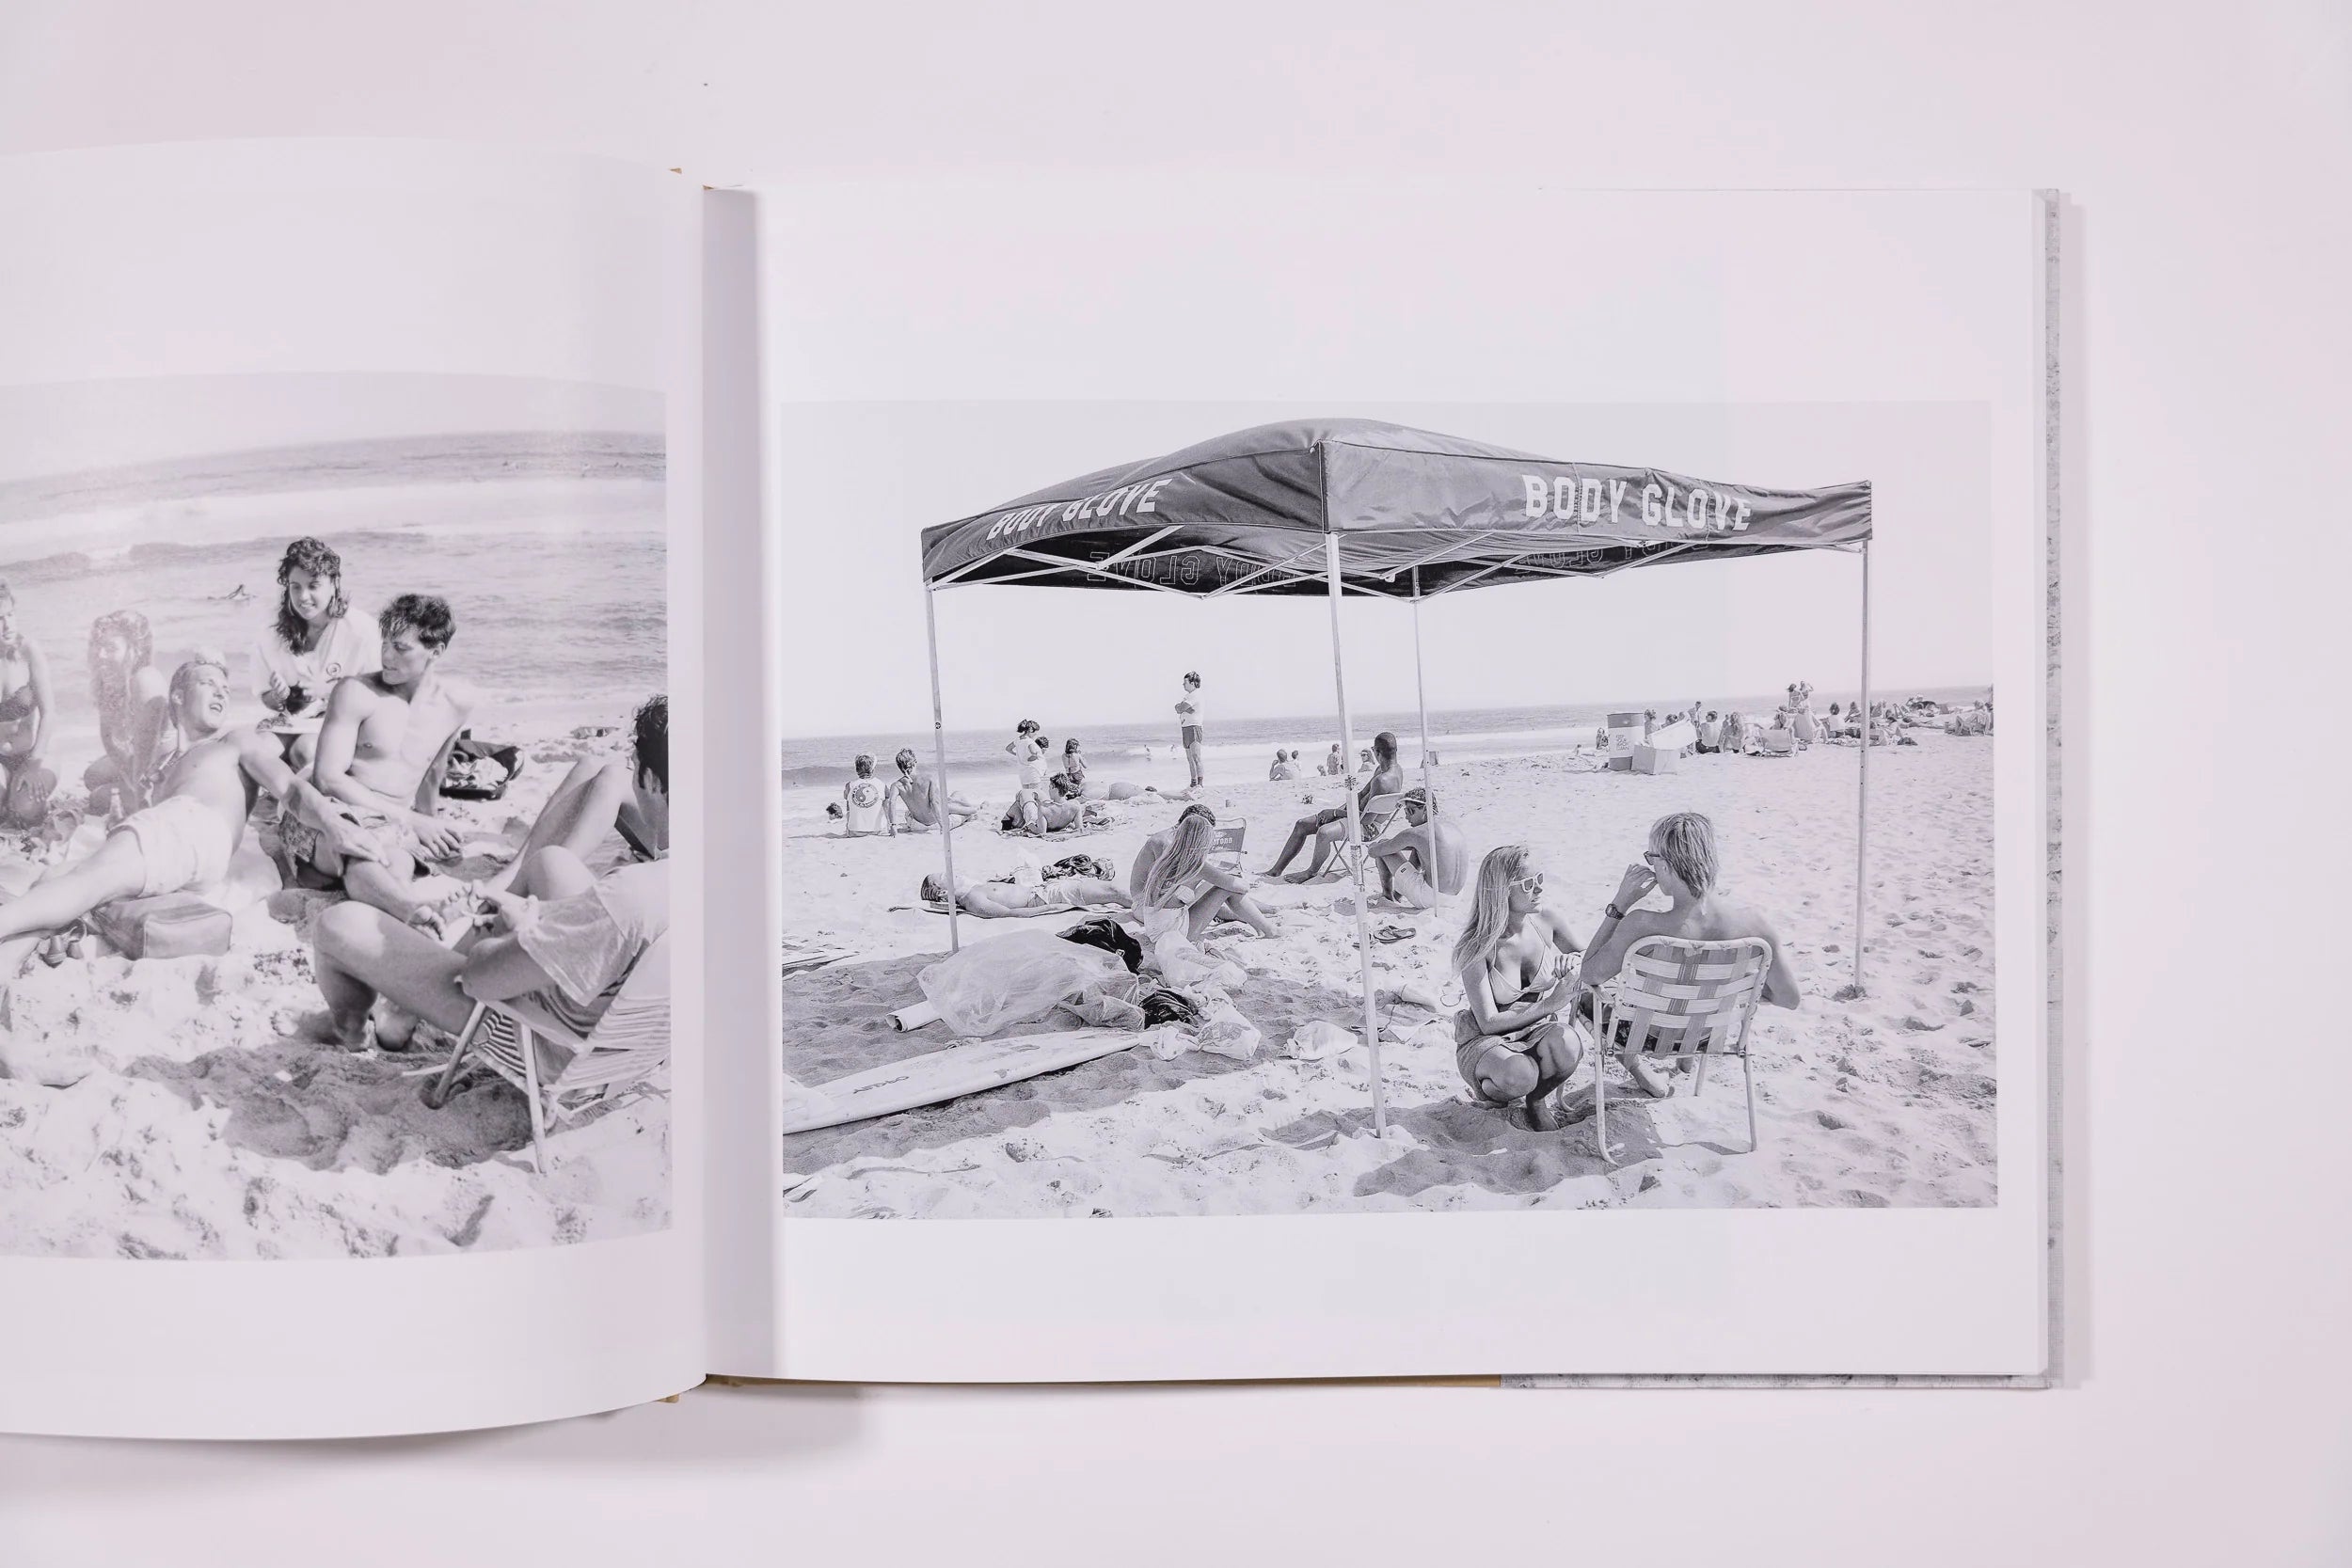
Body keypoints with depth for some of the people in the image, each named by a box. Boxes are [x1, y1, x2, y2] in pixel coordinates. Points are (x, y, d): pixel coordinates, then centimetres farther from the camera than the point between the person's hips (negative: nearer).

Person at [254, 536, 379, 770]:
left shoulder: (359, 630, -10)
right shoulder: (274, 632, 2)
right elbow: (267, 701, 11)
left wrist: (329, 690, -18)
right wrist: (277, 697, -13)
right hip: (290, 721, 4)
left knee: (304, 750, -33)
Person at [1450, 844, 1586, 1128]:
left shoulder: (1546, 922, -8)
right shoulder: (1477, 946, -20)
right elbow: (1488, 1022, -21)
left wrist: (1574, 963, -16)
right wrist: (1550, 1004, -26)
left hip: (1539, 1029, 4)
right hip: (1485, 1040, -3)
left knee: (1565, 1046, -33)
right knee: (1519, 1076, -37)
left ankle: (1539, 1099, 0)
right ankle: (1492, 1090, 2)